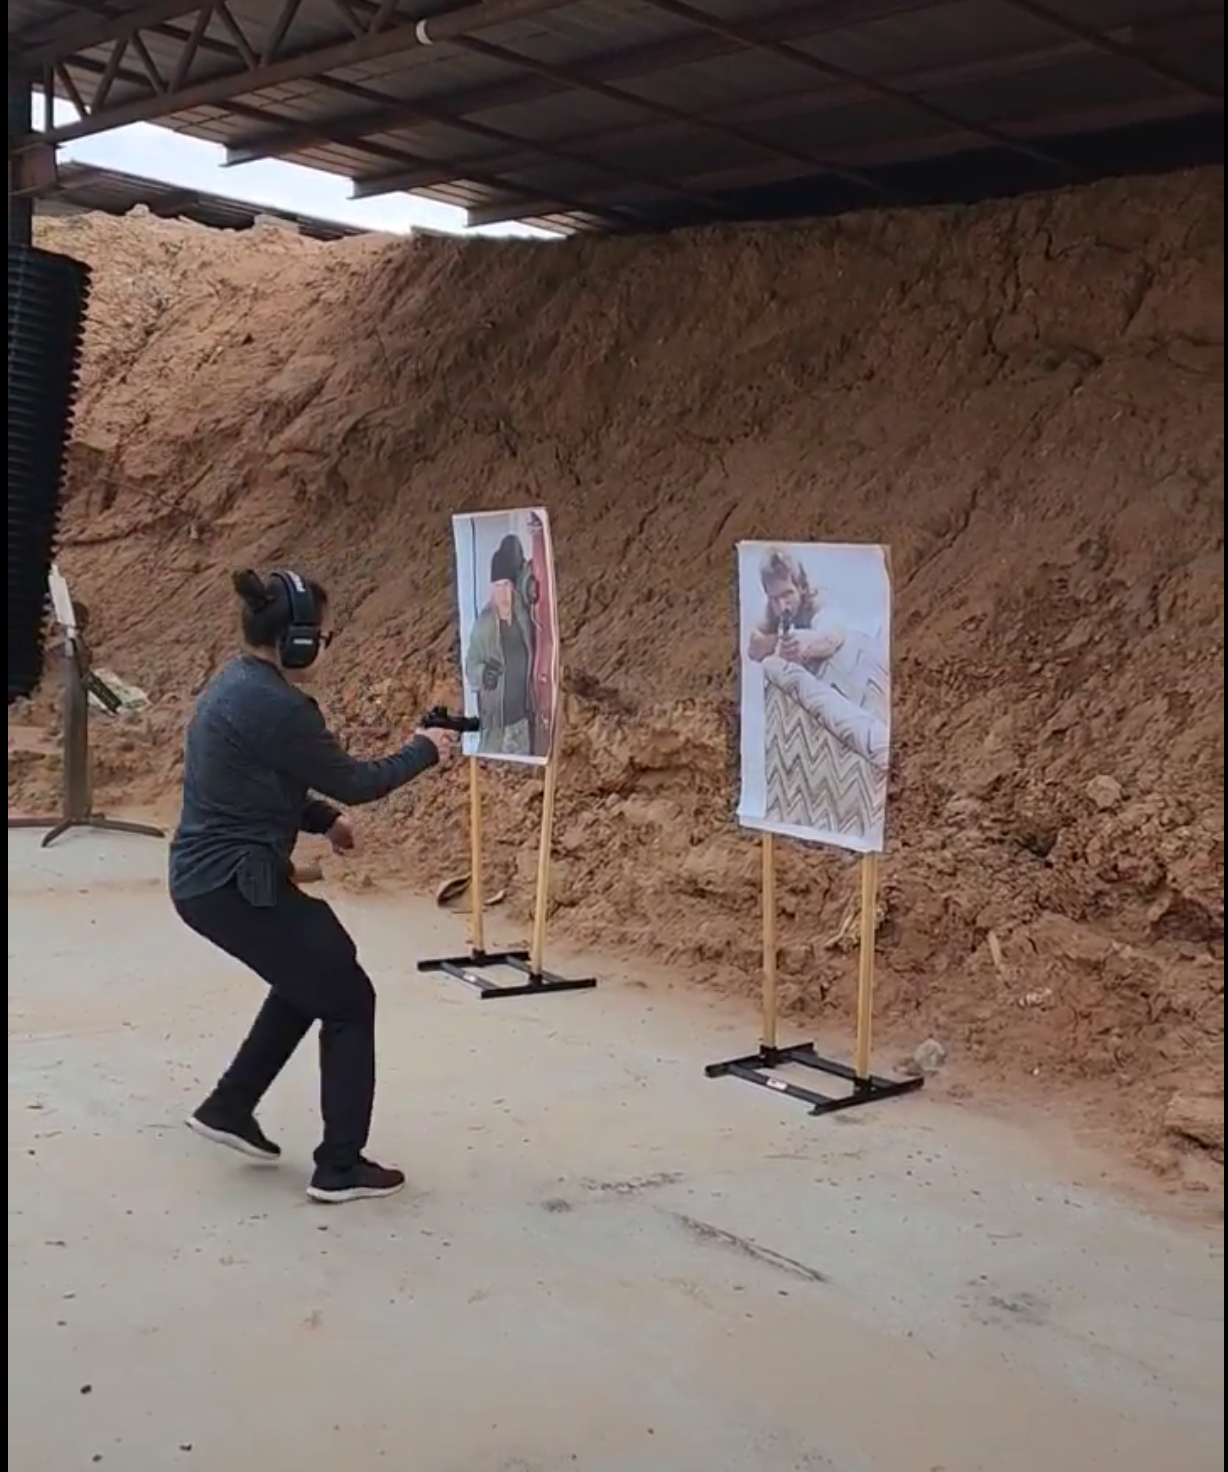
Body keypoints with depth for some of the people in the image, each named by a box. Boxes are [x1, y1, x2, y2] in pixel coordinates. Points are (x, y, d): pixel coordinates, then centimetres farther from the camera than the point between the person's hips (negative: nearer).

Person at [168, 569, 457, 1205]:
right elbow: (353, 781, -12)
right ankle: (341, 1167, 11)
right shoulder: (272, 705, -22)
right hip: (237, 886, -10)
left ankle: (230, 1106, 33)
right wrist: (424, 751, 3)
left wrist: (323, 819, 12)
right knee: (349, 1000, 5)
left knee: (313, 972, 30)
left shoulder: (235, 684, 9)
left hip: (205, 879, 10)